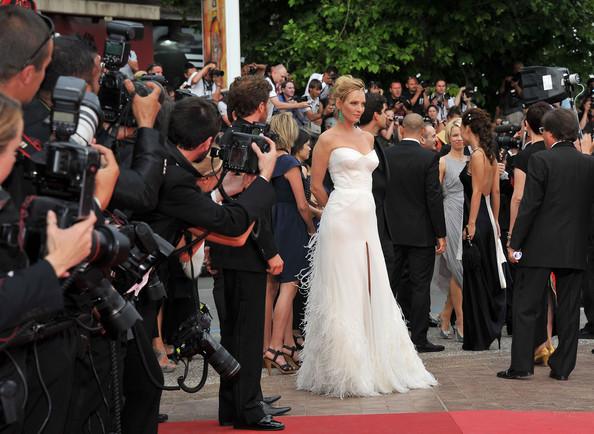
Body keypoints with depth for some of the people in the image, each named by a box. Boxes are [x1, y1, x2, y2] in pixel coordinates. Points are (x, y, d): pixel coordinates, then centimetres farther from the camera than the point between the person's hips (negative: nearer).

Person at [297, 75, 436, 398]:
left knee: (372, 290, 6)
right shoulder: (328, 139, -3)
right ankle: (345, 370, 2)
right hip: (341, 219, -6)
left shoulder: (368, 138, 15)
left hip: (367, 218, 6)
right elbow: (316, 184, 1)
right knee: (343, 294, -4)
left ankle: (374, 364, 13)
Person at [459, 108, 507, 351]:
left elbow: (477, 192, -18)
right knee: (487, 276, 14)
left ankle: (479, 338, 2)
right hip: (488, 221, 9)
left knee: (475, 278, -3)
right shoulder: (491, 155, 12)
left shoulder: (477, 155, -14)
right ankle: (492, 329, 20)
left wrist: (471, 225, -18)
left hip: (477, 222, -9)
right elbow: (495, 191, 14)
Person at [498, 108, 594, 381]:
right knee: (568, 308, 10)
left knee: (525, 307, 3)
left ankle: (521, 365, 2)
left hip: (540, 246, -4)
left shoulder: (540, 161, -10)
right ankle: (562, 367, 12)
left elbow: (529, 205, -12)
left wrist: (515, 244, -8)